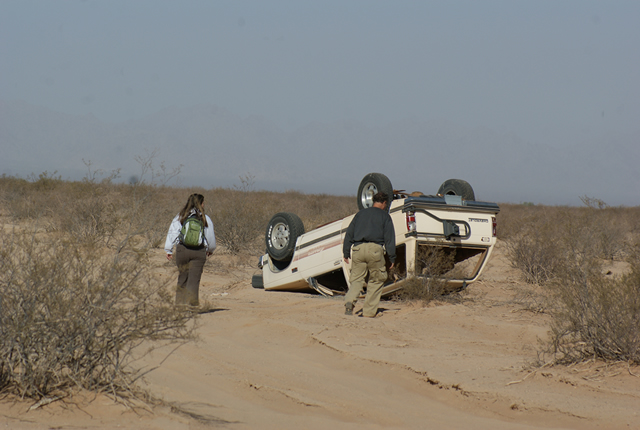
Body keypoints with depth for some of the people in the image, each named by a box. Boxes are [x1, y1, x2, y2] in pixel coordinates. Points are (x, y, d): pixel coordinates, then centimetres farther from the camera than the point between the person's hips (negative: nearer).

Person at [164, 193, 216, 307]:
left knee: (182, 277, 13)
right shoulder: (205, 219, 2)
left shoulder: (179, 218, 4)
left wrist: (168, 250, 6)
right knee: (194, 278, -1)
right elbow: (211, 237, 10)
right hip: (199, 251, -2)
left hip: (182, 250, 2)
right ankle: (191, 301, -7)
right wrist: (210, 250, 28)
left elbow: (172, 234, 2)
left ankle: (180, 300, 16)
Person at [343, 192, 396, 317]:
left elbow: (349, 234, 18)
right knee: (377, 280, 10)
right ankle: (369, 311, 7)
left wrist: (346, 253, 20)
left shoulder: (360, 213, 21)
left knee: (356, 279, 5)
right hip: (375, 250, -3)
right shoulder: (385, 216, 10)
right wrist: (392, 258, 5)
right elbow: (389, 238, 4)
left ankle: (349, 301, -23)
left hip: (357, 249, 3)